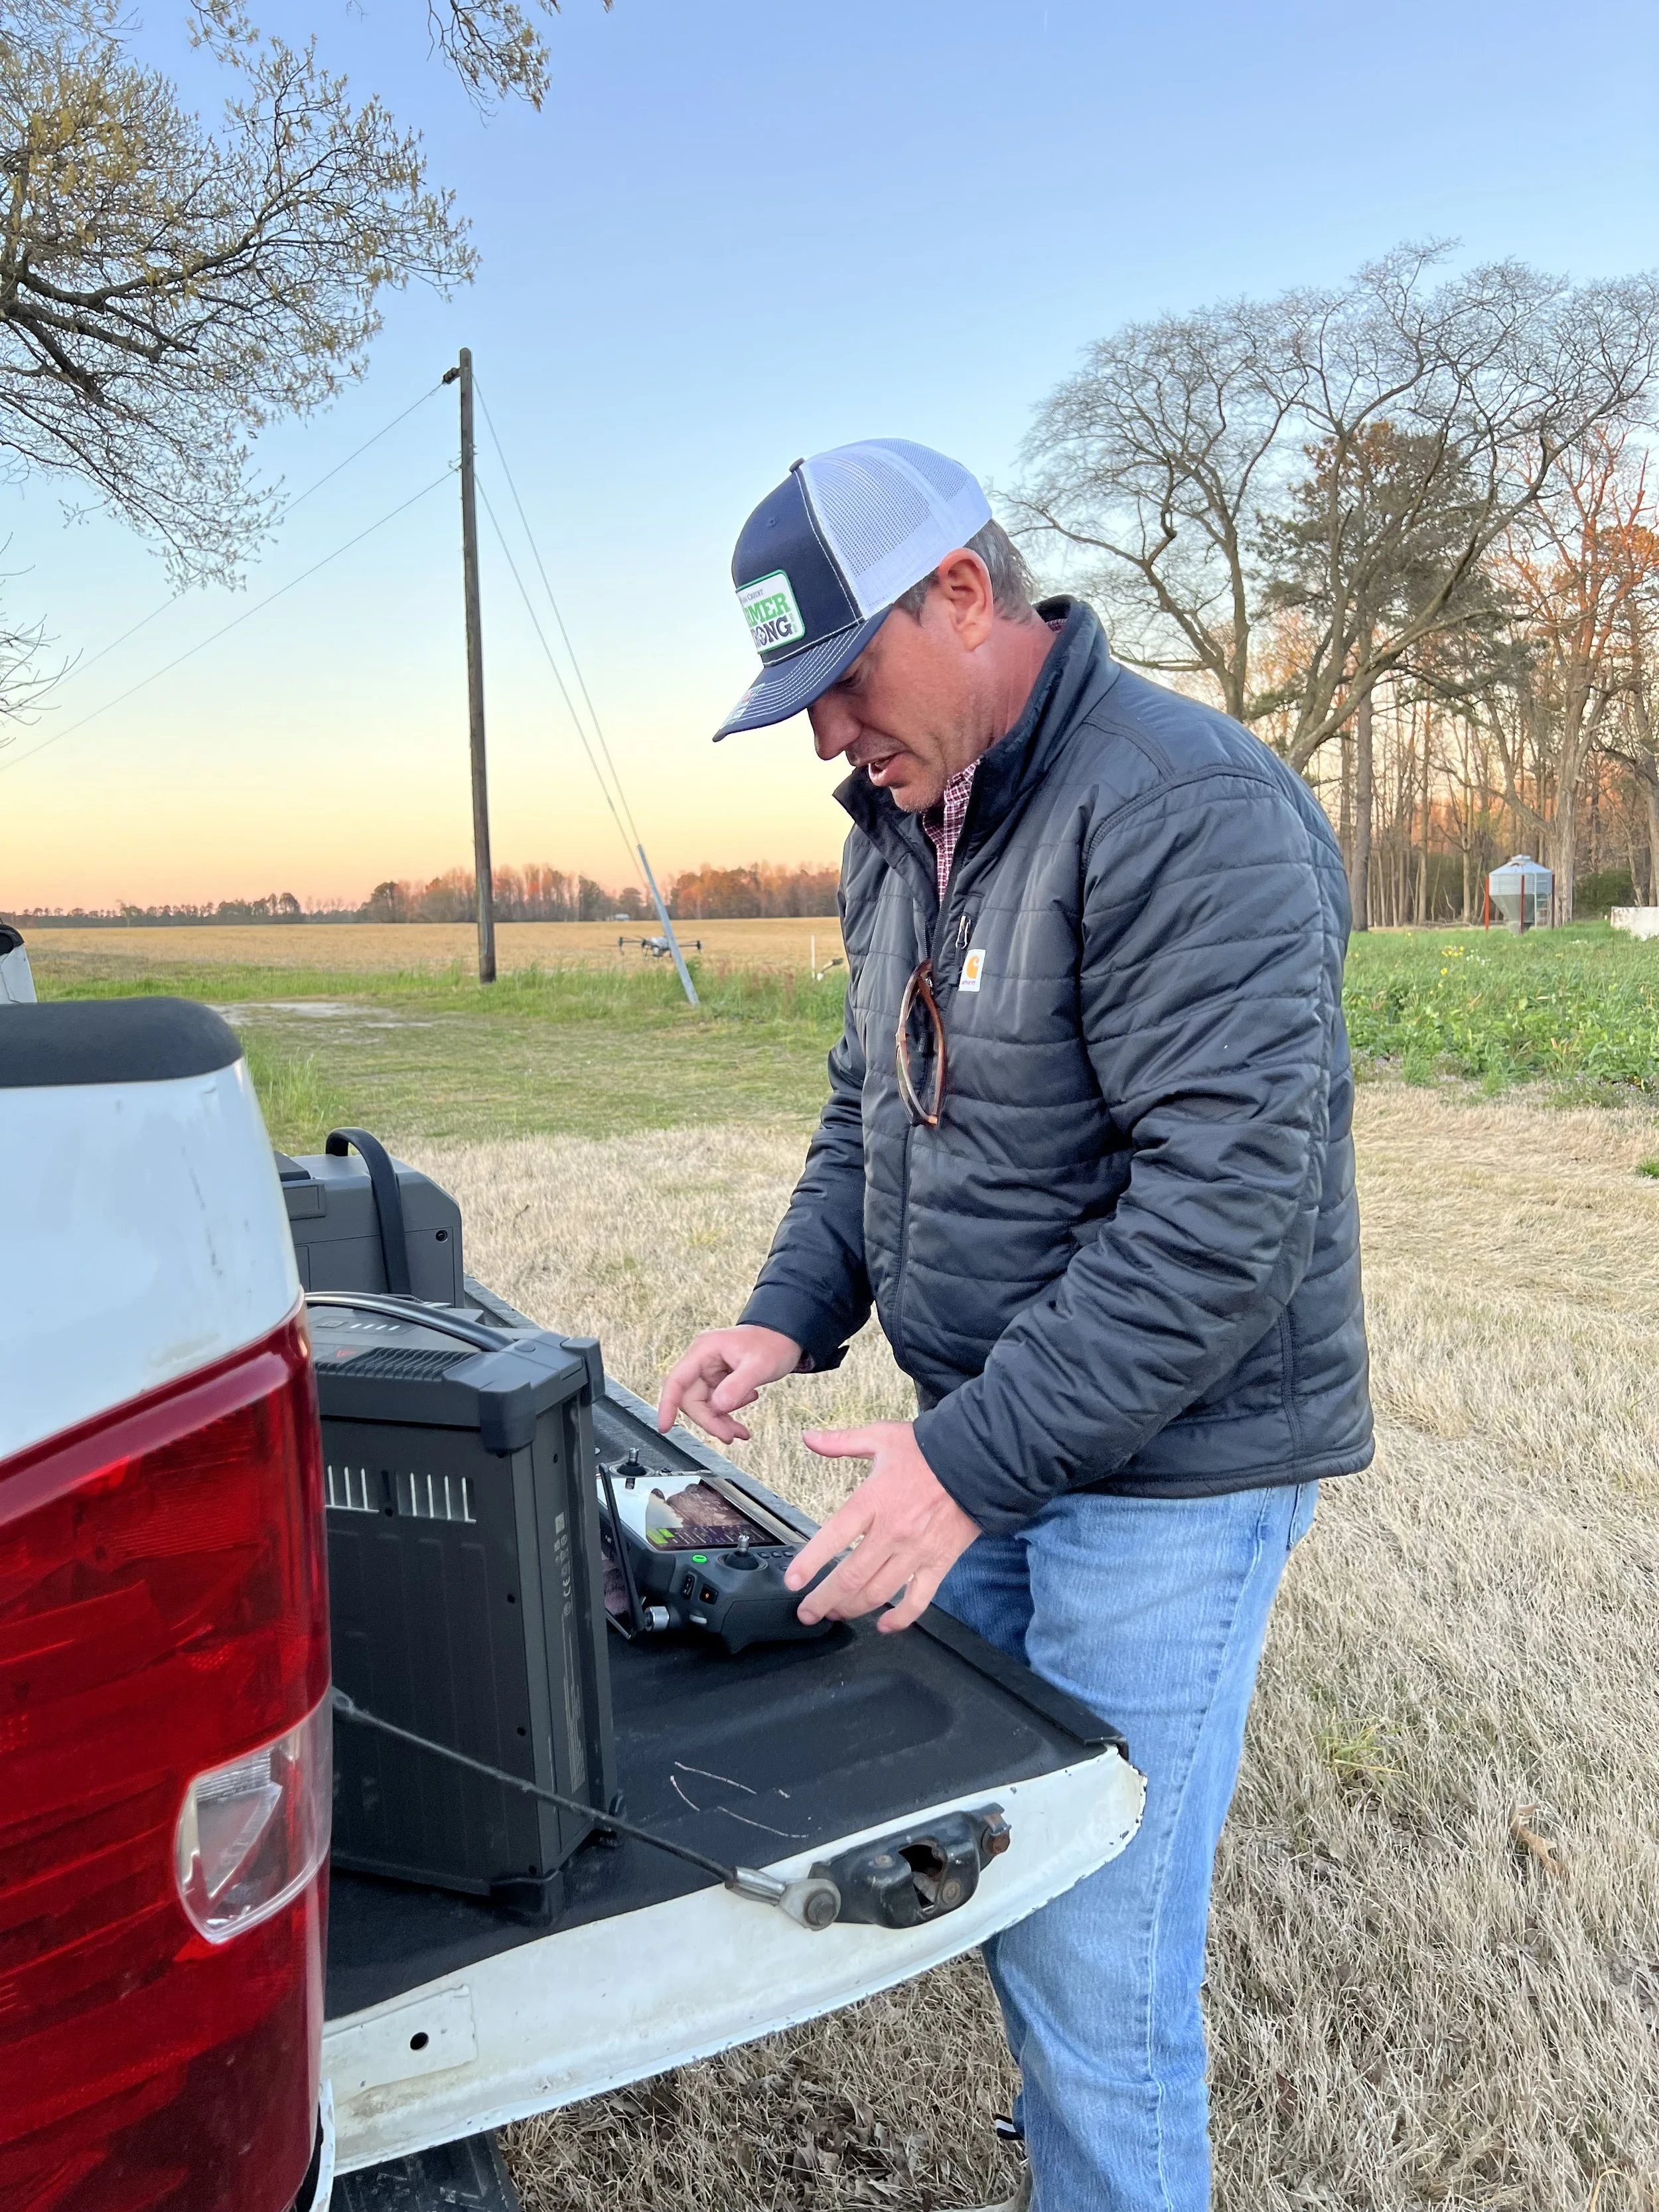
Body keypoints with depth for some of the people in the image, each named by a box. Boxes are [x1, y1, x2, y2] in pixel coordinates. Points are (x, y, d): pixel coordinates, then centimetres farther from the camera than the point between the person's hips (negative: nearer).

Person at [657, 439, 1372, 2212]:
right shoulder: (901, 833, 8)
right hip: (987, 1442, 9)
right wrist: (790, 1318, 1)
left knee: (1090, 1948, 0)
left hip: (1163, 1469, -8)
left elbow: (1228, 1210, -27)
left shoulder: (1189, 815, -21)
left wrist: (975, 1463, -26)